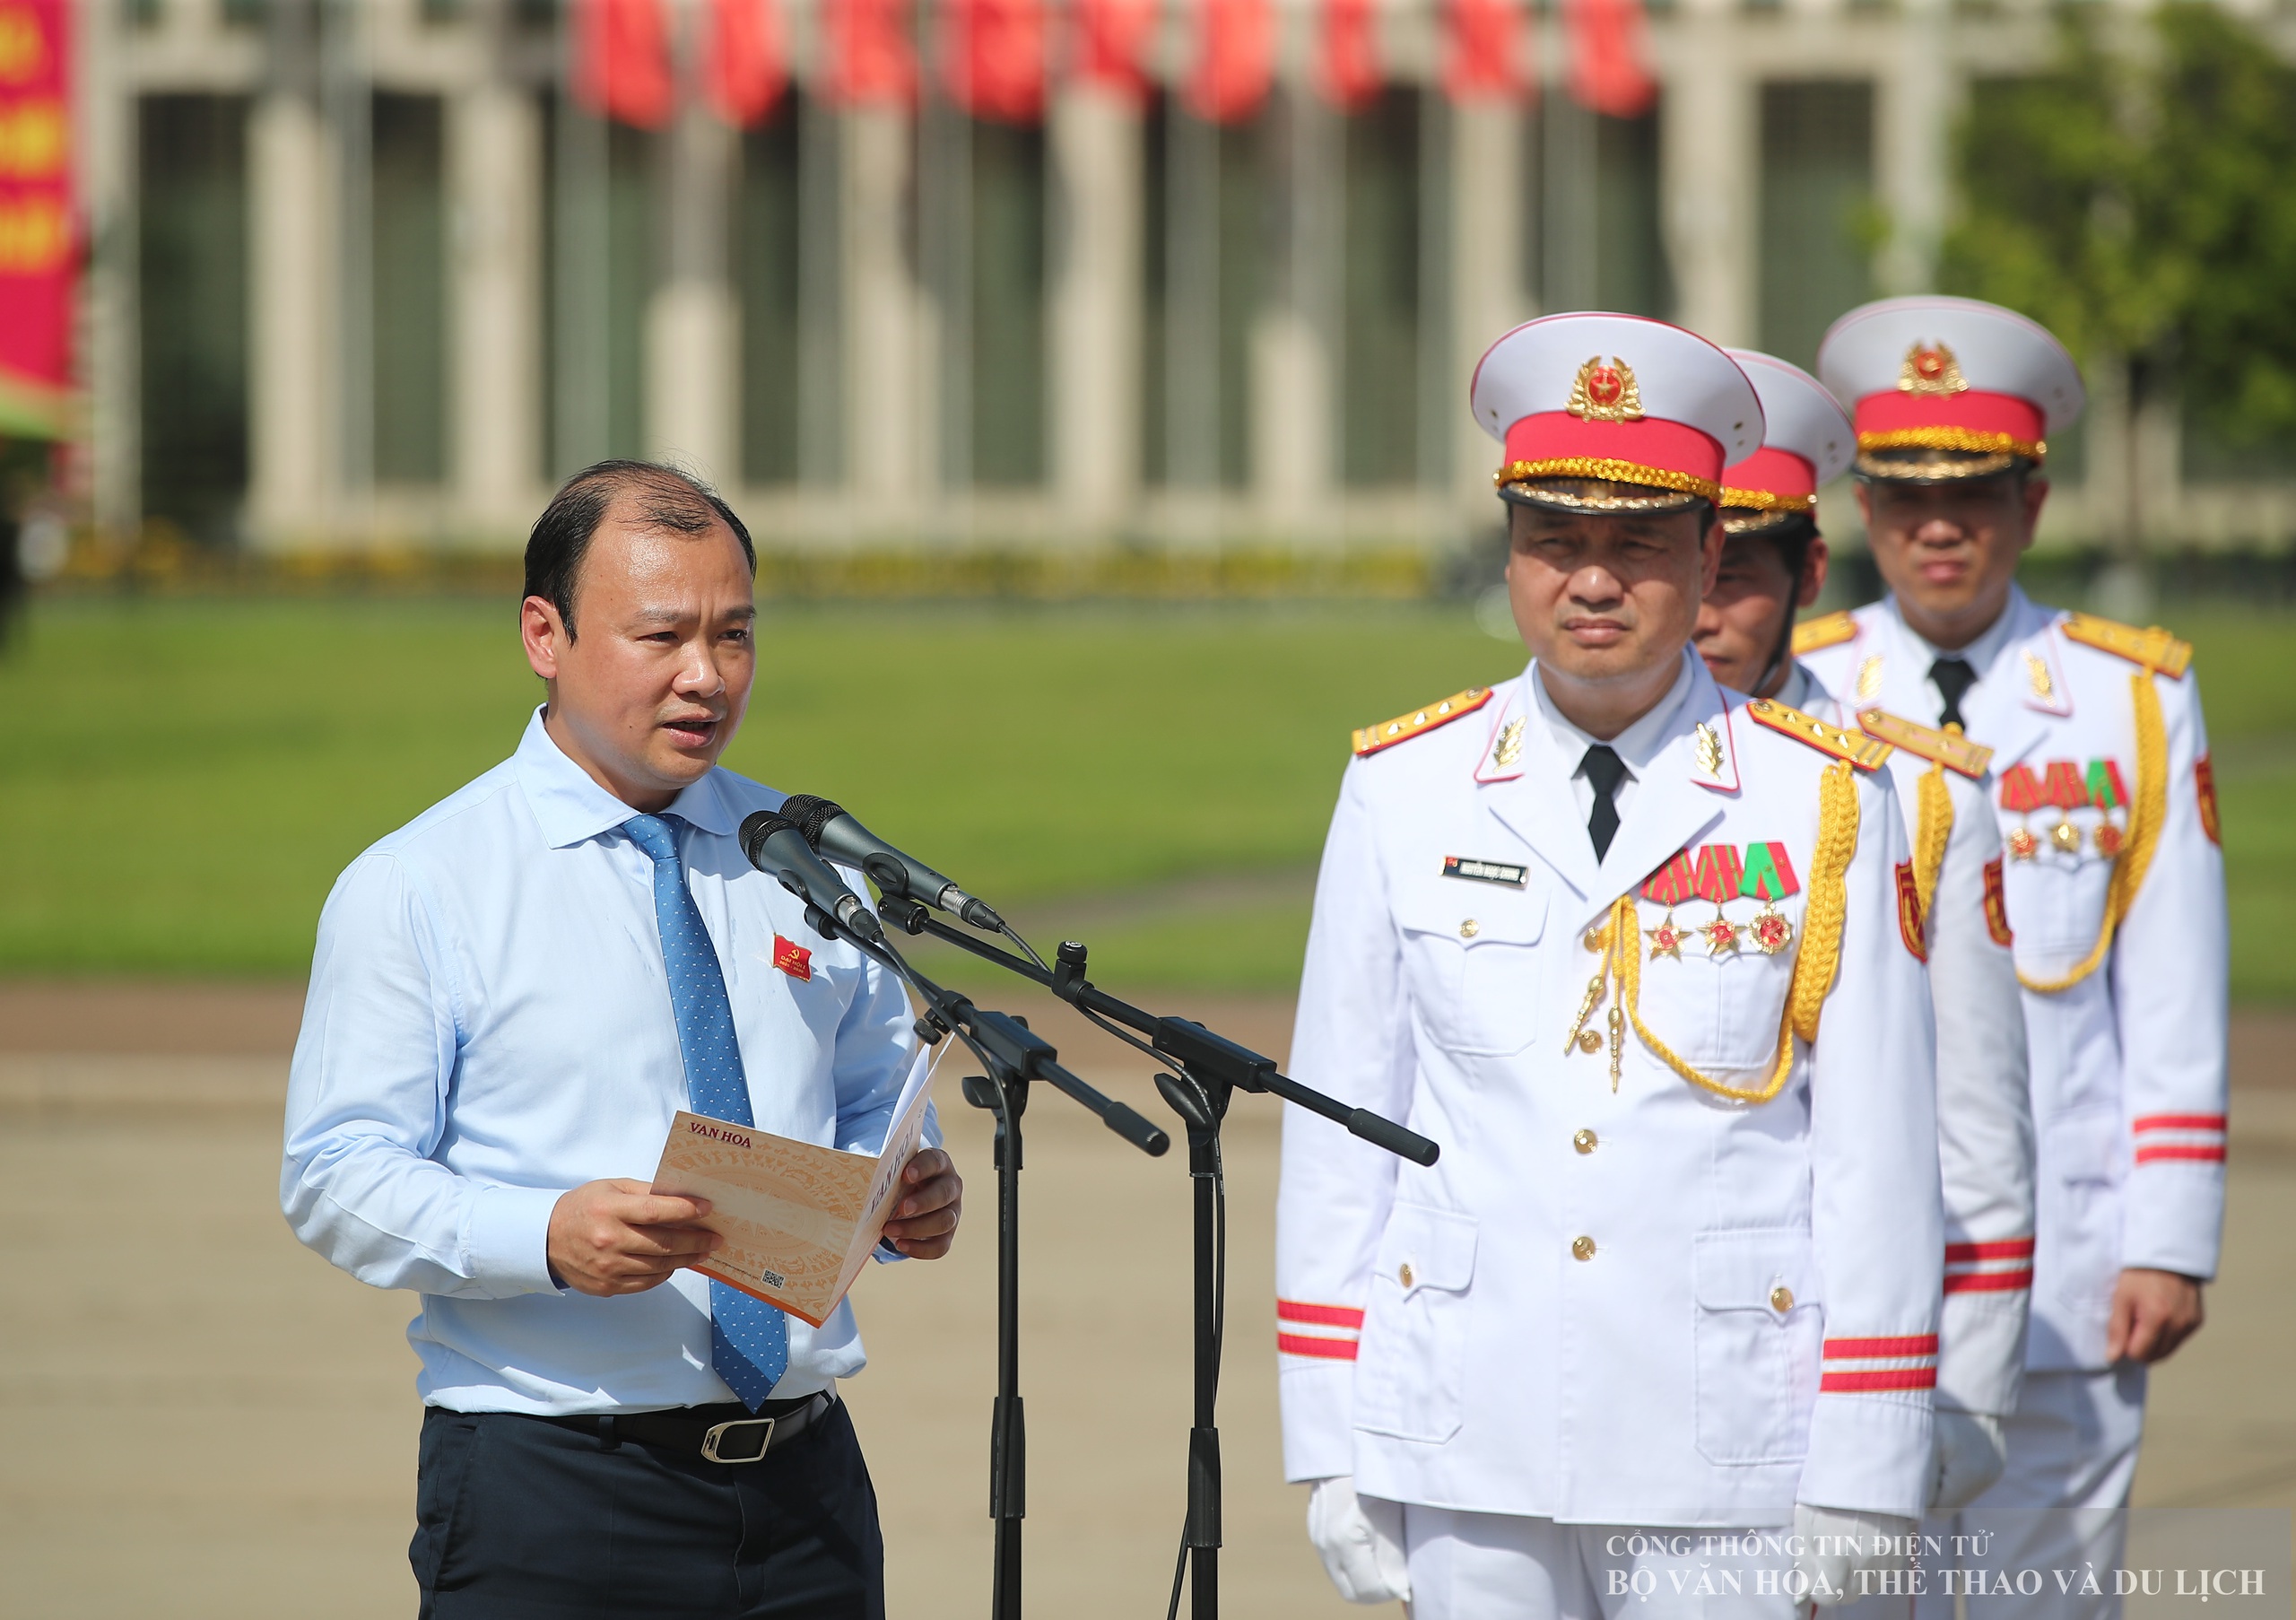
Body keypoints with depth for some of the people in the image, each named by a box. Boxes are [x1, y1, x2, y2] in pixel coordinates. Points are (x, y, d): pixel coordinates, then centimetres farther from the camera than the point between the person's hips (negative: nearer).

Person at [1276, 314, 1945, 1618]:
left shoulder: (1825, 806, 0)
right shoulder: (1406, 794, 6)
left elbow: (1875, 1154, 0)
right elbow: (1339, 1129, 7)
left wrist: (1862, 1473, -4)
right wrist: (1334, 1451, 4)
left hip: (1719, 1466, -2)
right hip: (1467, 1456, 2)